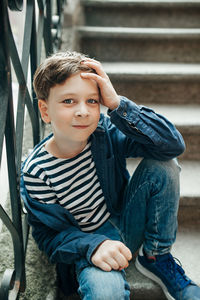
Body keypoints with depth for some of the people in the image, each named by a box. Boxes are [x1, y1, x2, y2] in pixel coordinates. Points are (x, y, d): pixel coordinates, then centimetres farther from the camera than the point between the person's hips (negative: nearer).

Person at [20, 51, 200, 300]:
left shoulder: (105, 132, -15)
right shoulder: (35, 173, -20)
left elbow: (173, 144, -23)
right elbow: (49, 234, -11)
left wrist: (117, 104, -31)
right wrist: (93, 246, -30)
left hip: (127, 222, 5)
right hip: (89, 242, -5)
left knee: (163, 165, -19)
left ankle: (155, 257, -2)